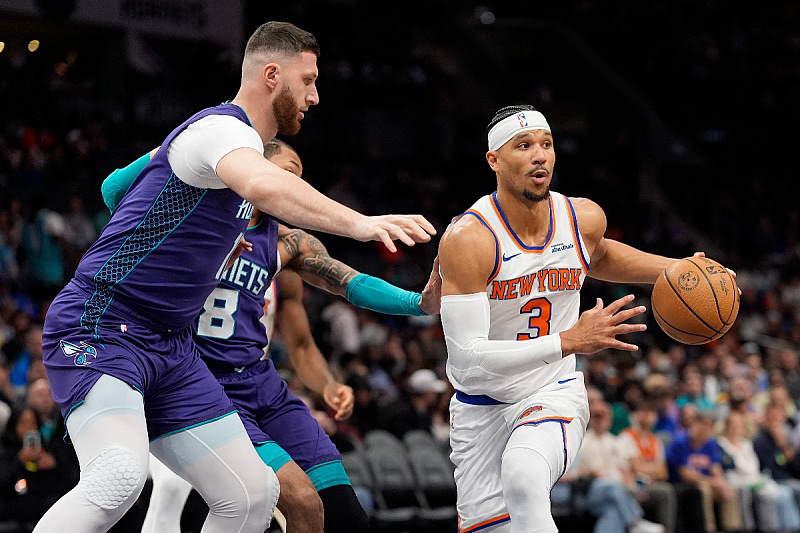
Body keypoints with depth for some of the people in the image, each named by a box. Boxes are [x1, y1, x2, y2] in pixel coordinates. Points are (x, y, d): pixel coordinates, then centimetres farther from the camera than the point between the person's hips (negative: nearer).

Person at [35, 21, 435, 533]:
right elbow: (264, 186, -40)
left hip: (169, 346, 10)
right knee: (120, 477, -34)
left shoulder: (240, 141, 19)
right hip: (99, 328, -10)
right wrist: (359, 223, -47)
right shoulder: (223, 128, -13)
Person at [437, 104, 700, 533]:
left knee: (524, 476, -33)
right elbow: (467, 359, -29)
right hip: (482, 409, -1)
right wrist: (570, 341, -34)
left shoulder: (585, 218, -7)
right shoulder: (467, 240, -23)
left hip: (554, 396, 1)